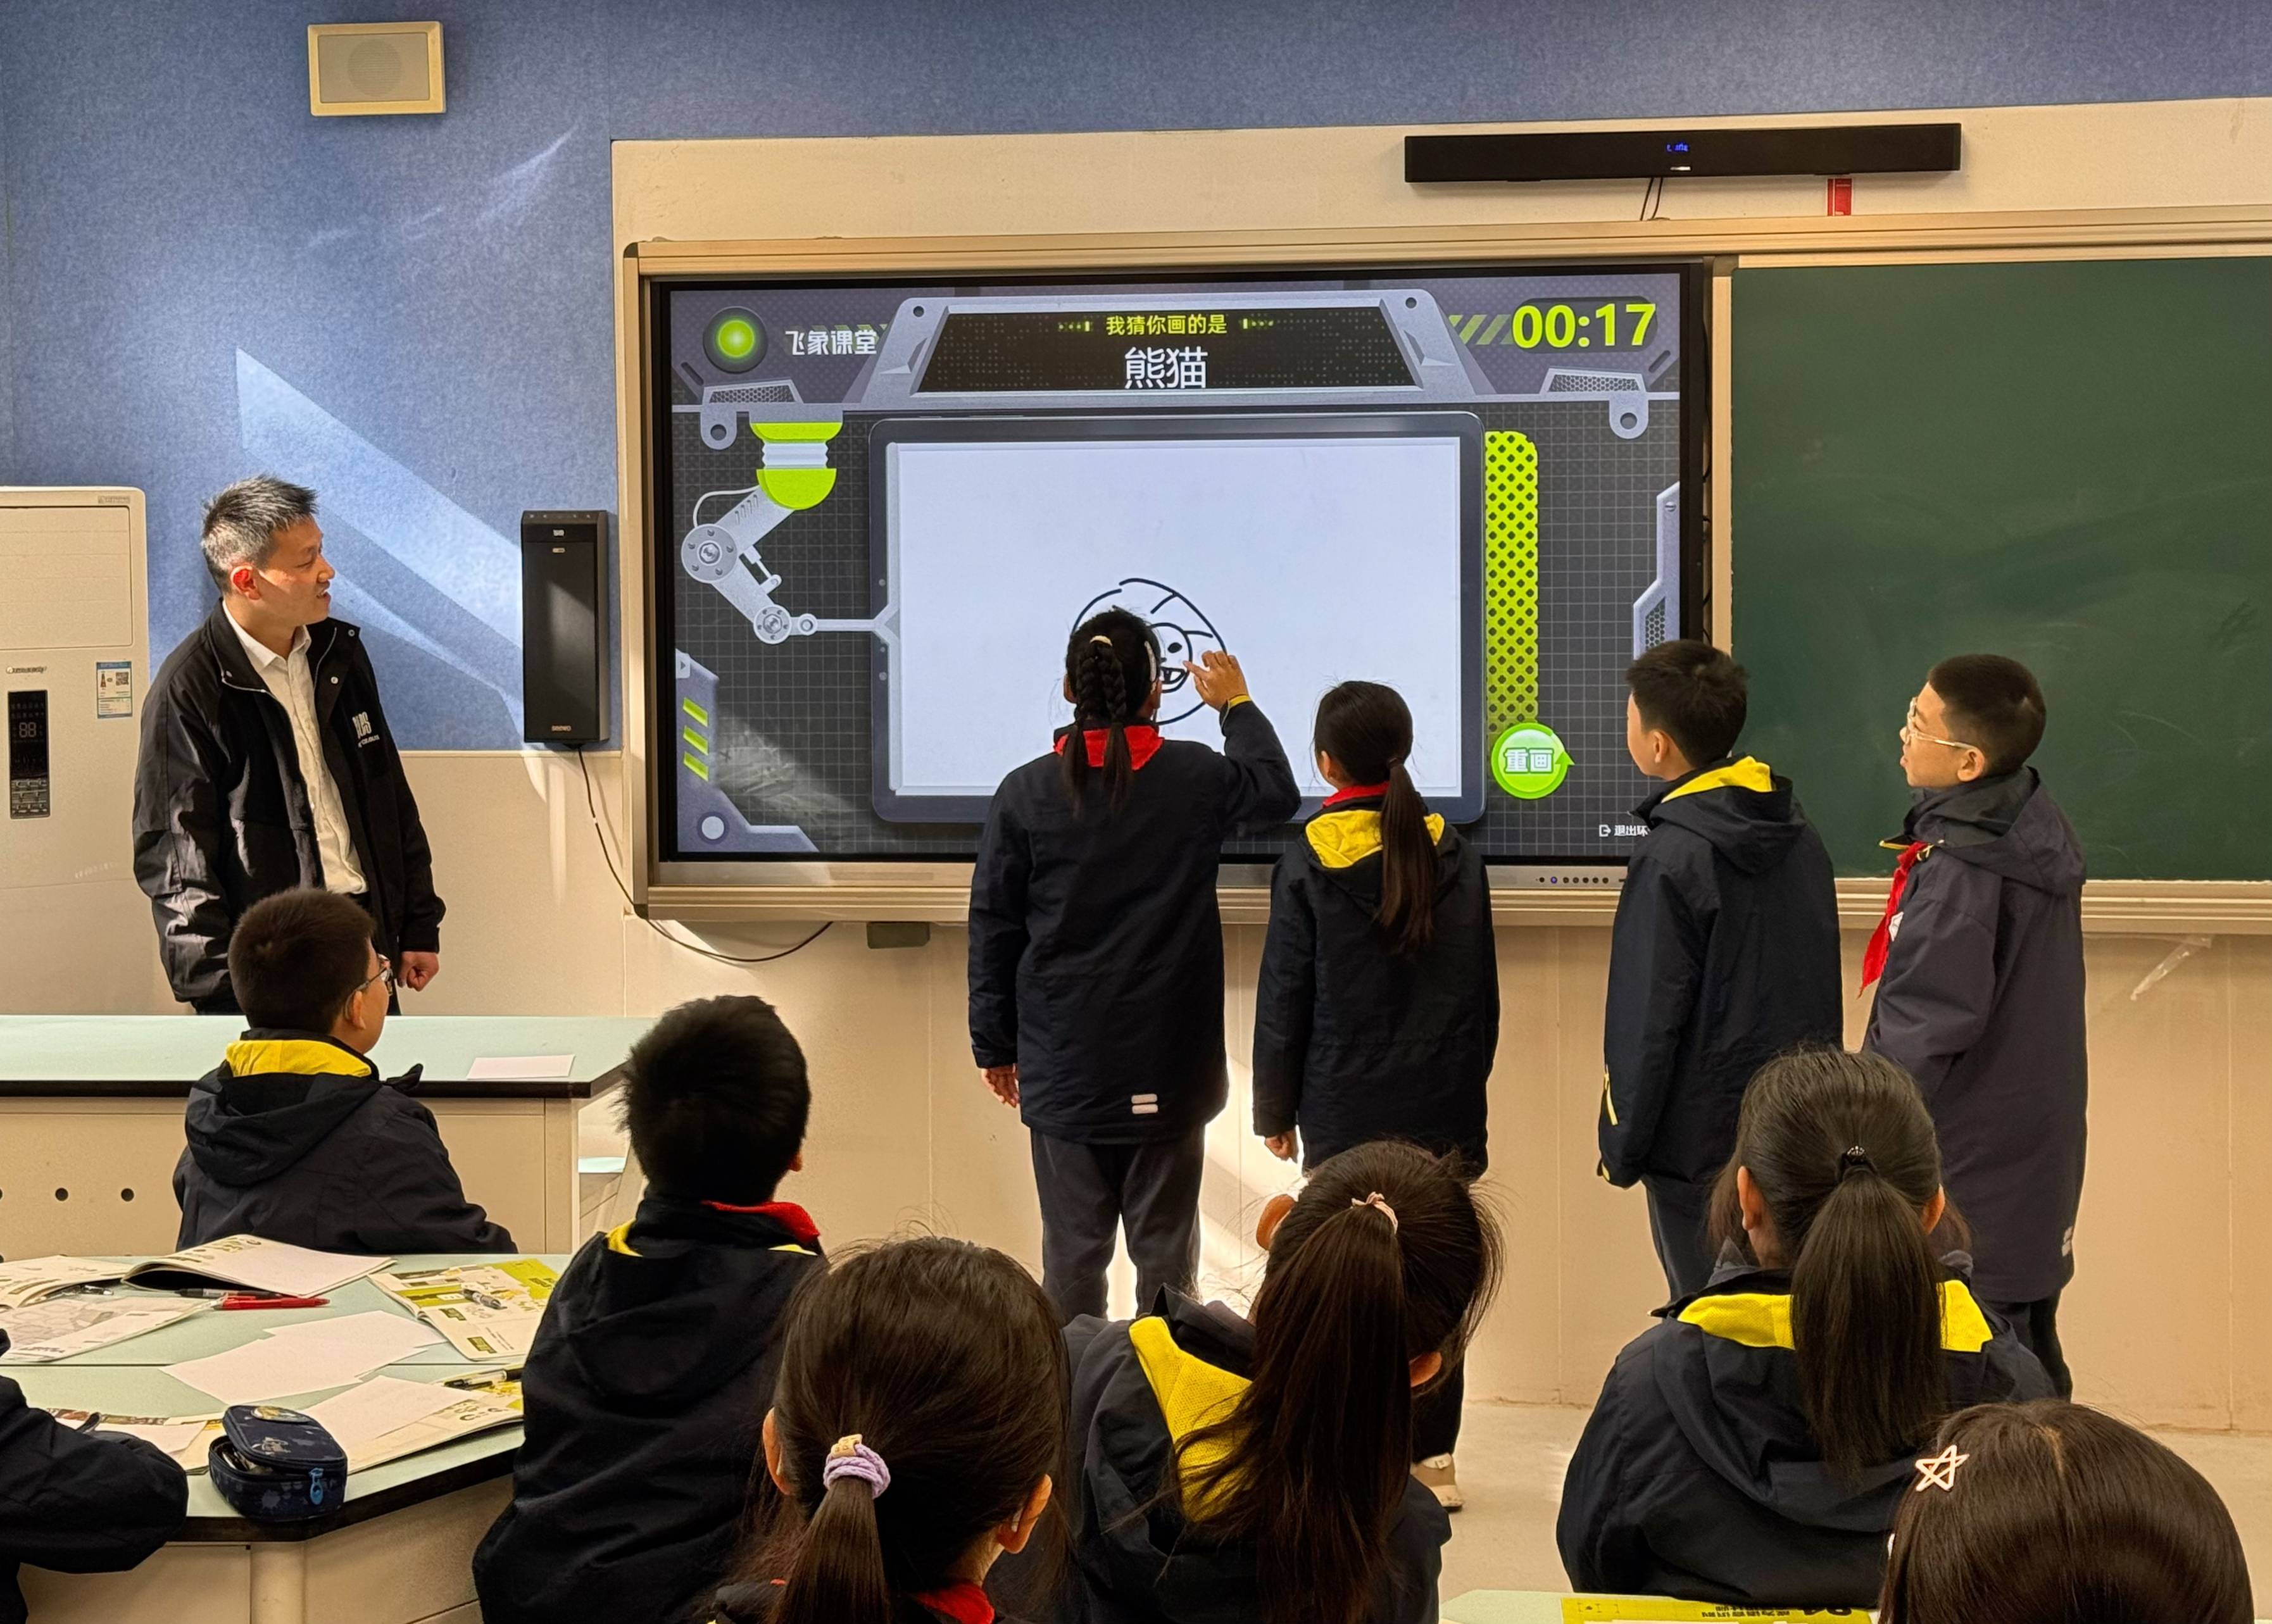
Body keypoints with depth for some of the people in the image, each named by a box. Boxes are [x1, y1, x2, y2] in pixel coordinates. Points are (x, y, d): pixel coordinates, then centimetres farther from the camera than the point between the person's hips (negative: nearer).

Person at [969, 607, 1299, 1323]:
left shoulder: (1024, 793, -5)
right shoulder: (1196, 778, -6)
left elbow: (992, 929, 0)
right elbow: (1277, 793, 17)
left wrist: (995, 1045, 10)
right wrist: (1237, 705, 29)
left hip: (1063, 1065, 0)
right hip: (1170, 1065, 0)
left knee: (1072, 1250, 7)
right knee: (1166, 1248, 9)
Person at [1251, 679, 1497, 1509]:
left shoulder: (1310, 858, -6)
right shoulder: (1456, 854, 5)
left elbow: (1284, 995, -3)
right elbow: (1483, 990, 11)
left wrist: (1275, 1109, 6)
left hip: (1346, 1108, -3)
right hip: (1444, 1106, 3)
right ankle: (1433, 1455, 10)